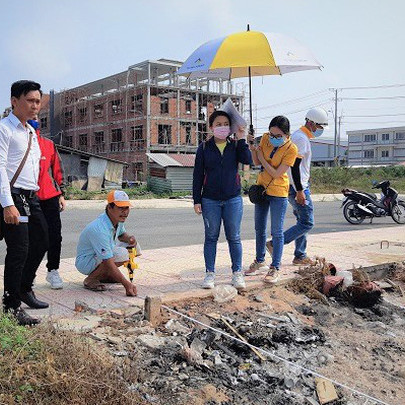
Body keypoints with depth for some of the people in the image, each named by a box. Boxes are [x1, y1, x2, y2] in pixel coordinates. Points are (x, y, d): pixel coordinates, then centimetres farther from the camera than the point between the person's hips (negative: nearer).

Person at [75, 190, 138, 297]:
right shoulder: (100, 229, -34)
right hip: (85, 262, -9)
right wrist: (127, 284, -40)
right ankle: (91, 279, -11)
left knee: (134, 246, 1)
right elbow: (108, 263, -37)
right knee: (122, 254, -31)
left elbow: (121, 234, 16)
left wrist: (128, 238, -9)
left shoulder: (118, 219, -7)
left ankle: (105, 275, 10)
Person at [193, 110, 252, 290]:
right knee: (211, 237, 6)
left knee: (234, 237, 6)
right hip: (210, 200, 0)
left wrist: (241, 139, -12)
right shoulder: (204, 147, 3)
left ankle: (237, 273, 16)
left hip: (233, 199, 0)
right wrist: (197, 200, -1)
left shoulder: (235, 145, 4)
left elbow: (247, 160, -15)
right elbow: (198, 175, 3)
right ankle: (210, 274, 15)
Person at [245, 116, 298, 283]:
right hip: (261, 188, 6)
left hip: (278, 192, -6)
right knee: (259, 229, 16)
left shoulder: (291, 149, -18)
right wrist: (253, 148, -15)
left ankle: (275, 268, 10)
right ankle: (259, 261, 33)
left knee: (277, 232, 0)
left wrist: (262, 158, -14)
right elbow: (256, 162, 2)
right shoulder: (265, 138, -4)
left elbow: (276, 174, -20)